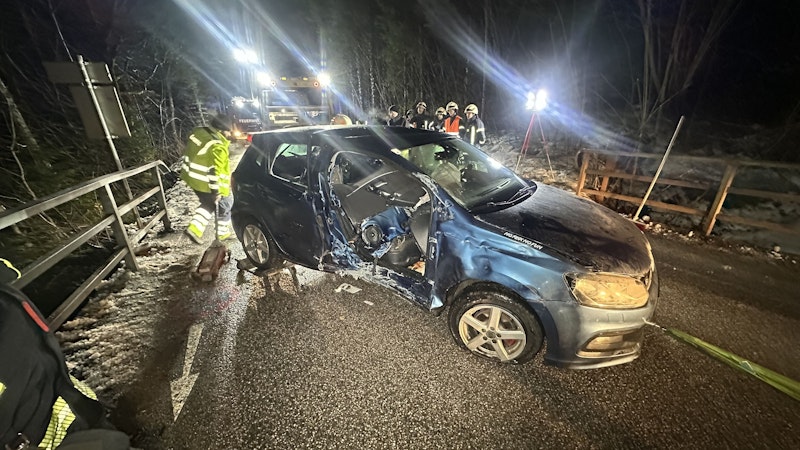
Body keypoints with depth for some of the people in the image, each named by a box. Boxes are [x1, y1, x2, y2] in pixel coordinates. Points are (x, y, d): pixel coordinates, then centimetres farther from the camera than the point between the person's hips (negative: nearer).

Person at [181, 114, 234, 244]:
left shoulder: (198, 132, 1)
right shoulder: (217, 146, -27)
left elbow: (191, 155, 14)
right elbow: (214, 171, -28)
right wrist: (216, 192, -22)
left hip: (192, 178, 9)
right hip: (208, 184, -8)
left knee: (208, 204, 28)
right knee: (225, 206, 15)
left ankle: (195, 228, 19)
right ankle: (223, 232, 29)